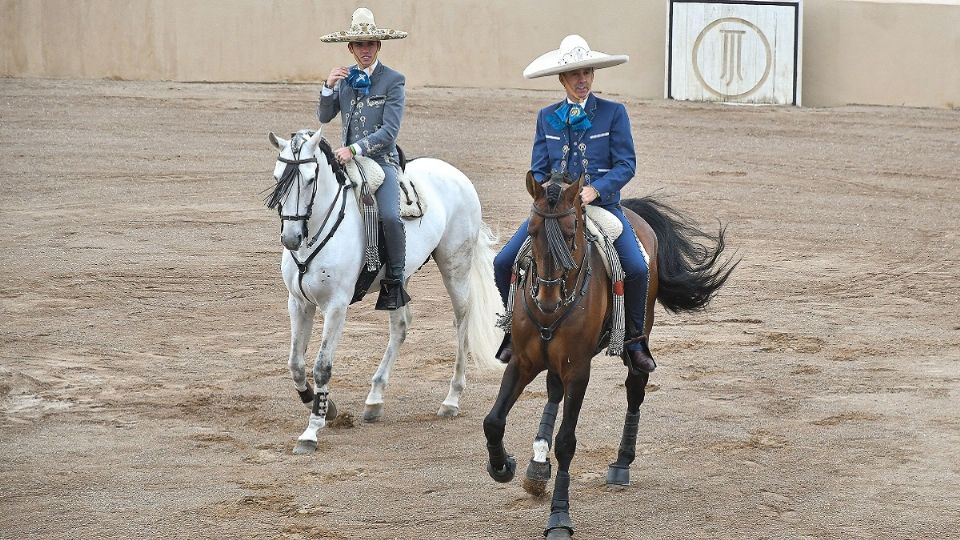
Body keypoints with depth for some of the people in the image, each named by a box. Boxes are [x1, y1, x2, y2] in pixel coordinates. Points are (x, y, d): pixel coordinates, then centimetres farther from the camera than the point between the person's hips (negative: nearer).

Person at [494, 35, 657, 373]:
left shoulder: (613, 113, 0)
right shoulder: (547, 117, 10)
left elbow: (626, 164, -5)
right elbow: (538, 170, 8)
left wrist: (595, 189, -21)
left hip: (602, 203, -3)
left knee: (637, 269, -23)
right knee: (504, 262, -12)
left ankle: (635, 341, -2)